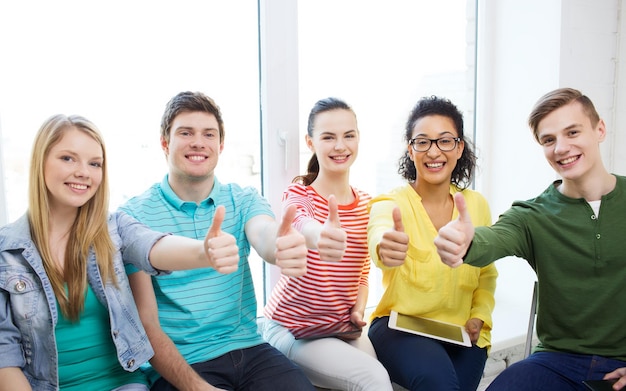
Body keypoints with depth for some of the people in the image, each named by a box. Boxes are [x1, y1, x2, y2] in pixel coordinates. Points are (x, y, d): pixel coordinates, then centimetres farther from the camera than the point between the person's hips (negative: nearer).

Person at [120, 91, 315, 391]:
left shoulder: (243, 200, 2)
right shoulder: (135, 215, -6)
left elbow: (266, 236, -22)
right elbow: (146, 323, -8)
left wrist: (283, 246, -46)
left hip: (249, 349, 3)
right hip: (178, 364, -2)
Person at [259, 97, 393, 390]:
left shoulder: (365, 204, 3)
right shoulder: (298, 194, -14)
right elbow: (300, 225, -40)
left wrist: (360, 309, -6)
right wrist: (320, 237, -63)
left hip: (345, 329, 6)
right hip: (293, 331, -5)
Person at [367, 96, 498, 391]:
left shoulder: (477, 205, 3)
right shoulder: (391, 203, -10)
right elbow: (379, 234, -36)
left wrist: (479, 316, 0)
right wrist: (386, 247, -59)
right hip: (399, 326, -3)